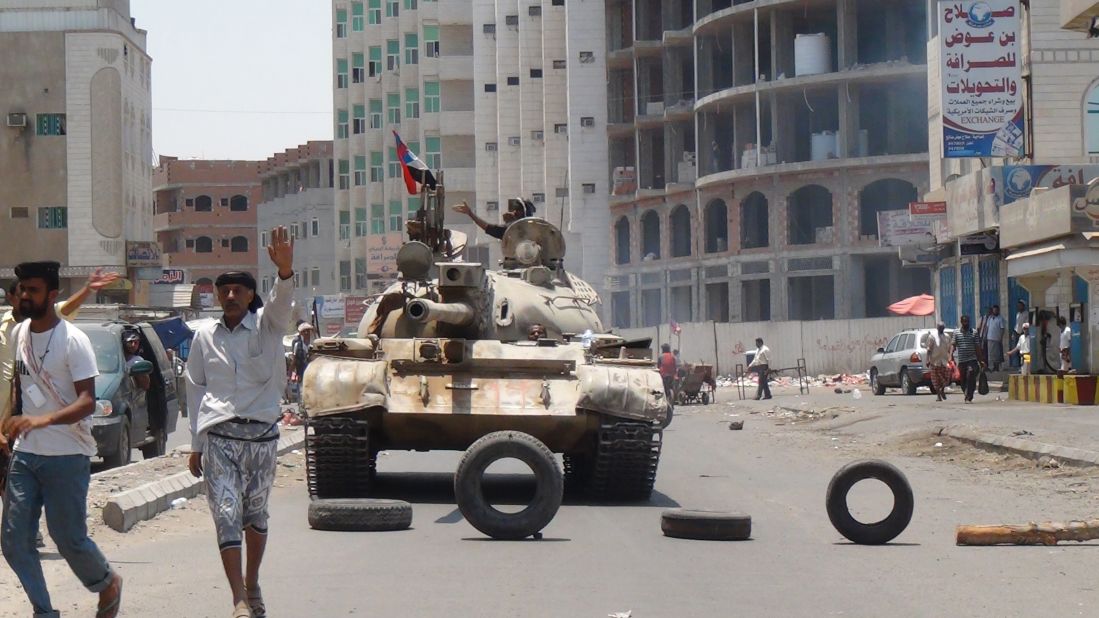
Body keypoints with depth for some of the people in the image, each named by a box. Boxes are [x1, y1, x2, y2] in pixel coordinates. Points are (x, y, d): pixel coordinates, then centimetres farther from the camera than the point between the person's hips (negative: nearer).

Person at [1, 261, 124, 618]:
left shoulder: (73, 341, -13)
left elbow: (87, 401, -19)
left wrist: (44, 419, -33)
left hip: (67, 457, -6)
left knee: (69, 538, -2)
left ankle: (108, 584, 28)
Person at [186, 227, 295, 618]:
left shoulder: (265, 327, 1)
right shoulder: (205, 338, 8)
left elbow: (281, 304, -21)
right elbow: (195, 390, 14)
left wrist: (285, 271, -43)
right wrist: (196, 445, 13)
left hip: (261, 434, 0)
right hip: (218, 436, 0)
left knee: (255, 515, 13)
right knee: (227, 517, -11)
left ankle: (252, 585, 33)